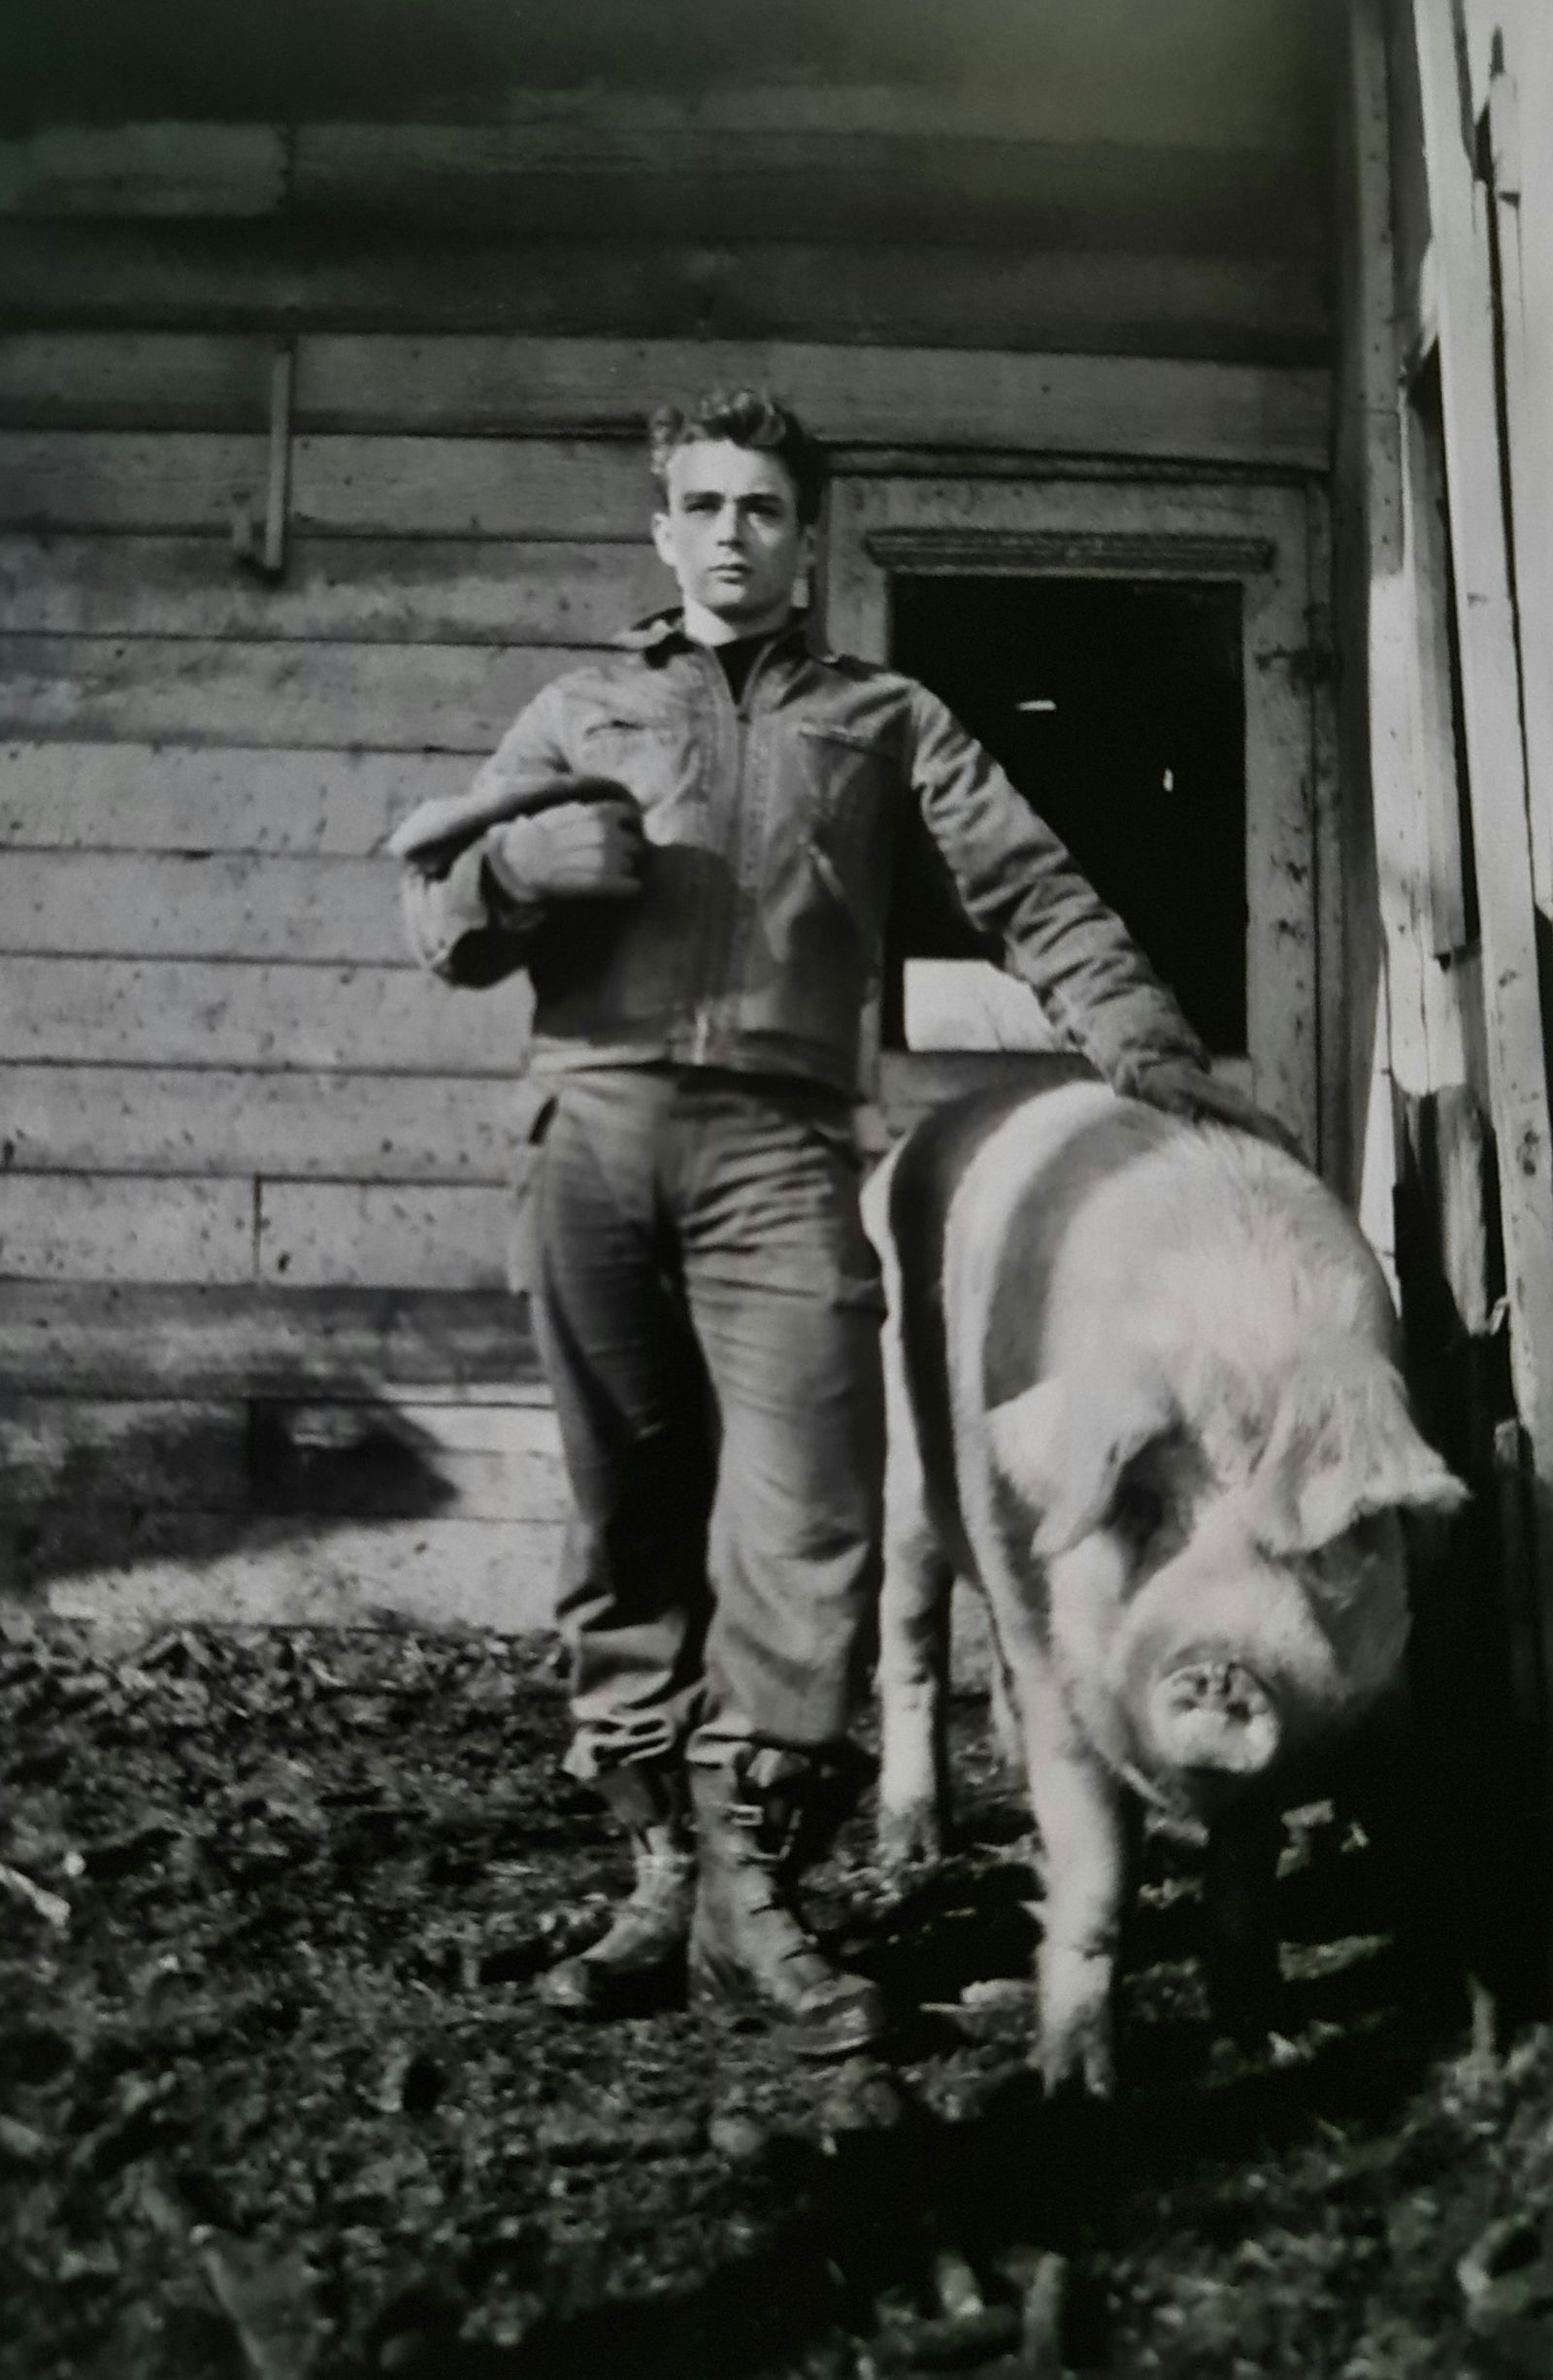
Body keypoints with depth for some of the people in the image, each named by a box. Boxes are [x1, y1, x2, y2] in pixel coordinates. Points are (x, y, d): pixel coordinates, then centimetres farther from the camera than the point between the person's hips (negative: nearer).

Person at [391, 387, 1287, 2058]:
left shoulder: (883, 716, 21)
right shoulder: (580, 711, 23)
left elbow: (1025, 886, 12)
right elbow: (442, 929, 18)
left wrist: (1141, 1043, -1)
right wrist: (519, 862, -4)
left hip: (779, 1136, -1)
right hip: (594, 1122, 2)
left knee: (804, 1508, -14)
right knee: (627, 1514, 1)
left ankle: (749, 1872, -9)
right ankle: (662, 1864, 7)